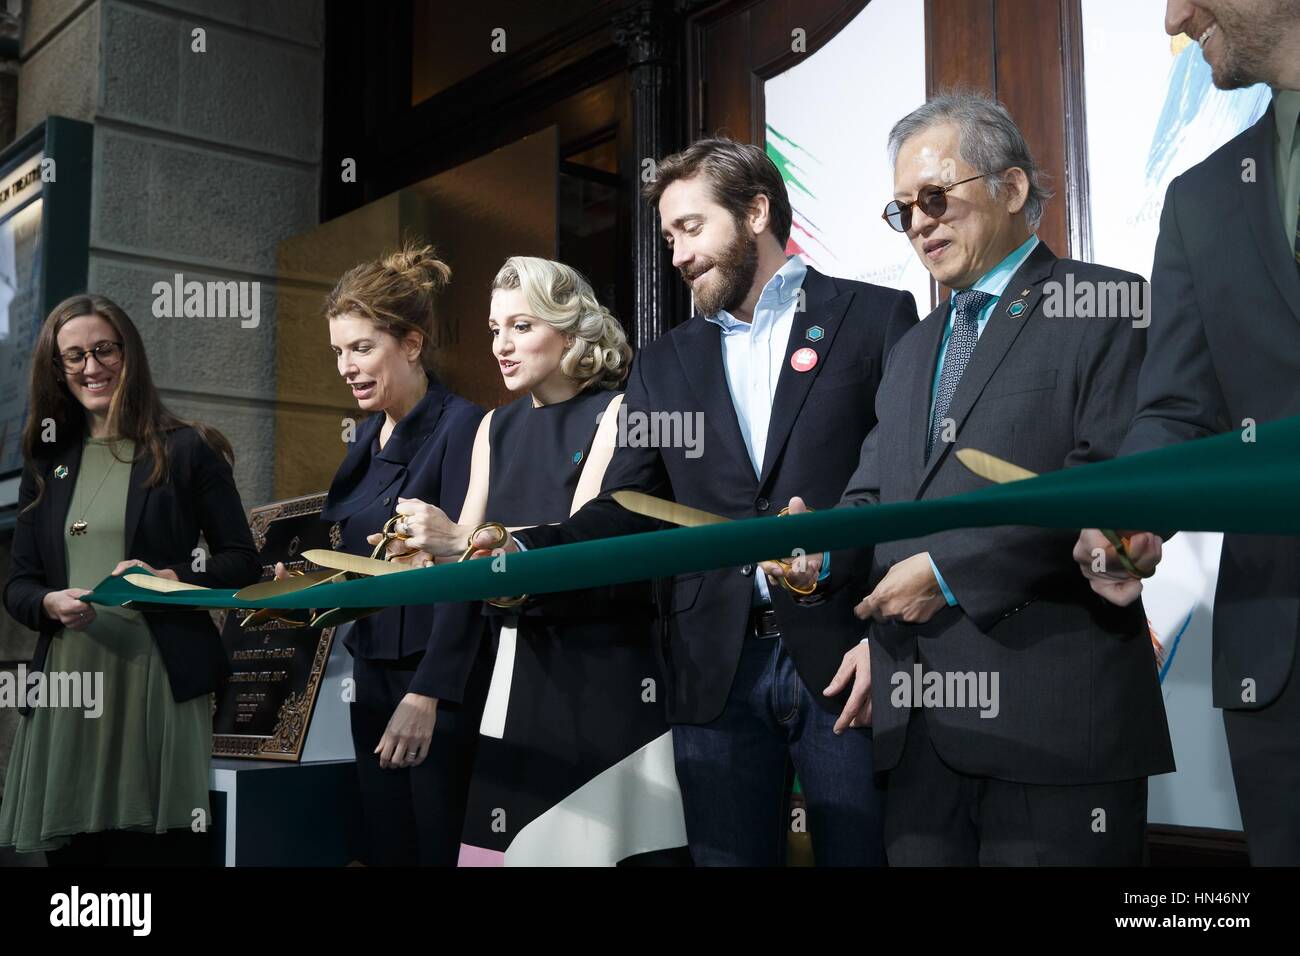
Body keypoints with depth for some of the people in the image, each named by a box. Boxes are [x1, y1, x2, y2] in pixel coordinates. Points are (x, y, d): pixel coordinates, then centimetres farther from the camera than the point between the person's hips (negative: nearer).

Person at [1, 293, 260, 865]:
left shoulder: (186, 450, 4)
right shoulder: (46, 461, 15)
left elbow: (242, 562, 3)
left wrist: (173, 578, -15)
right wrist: (50, 604, -8)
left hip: (161, 683, -3)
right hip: (67, 685, 4)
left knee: (159, 848, -4)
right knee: (72, 850, 4)